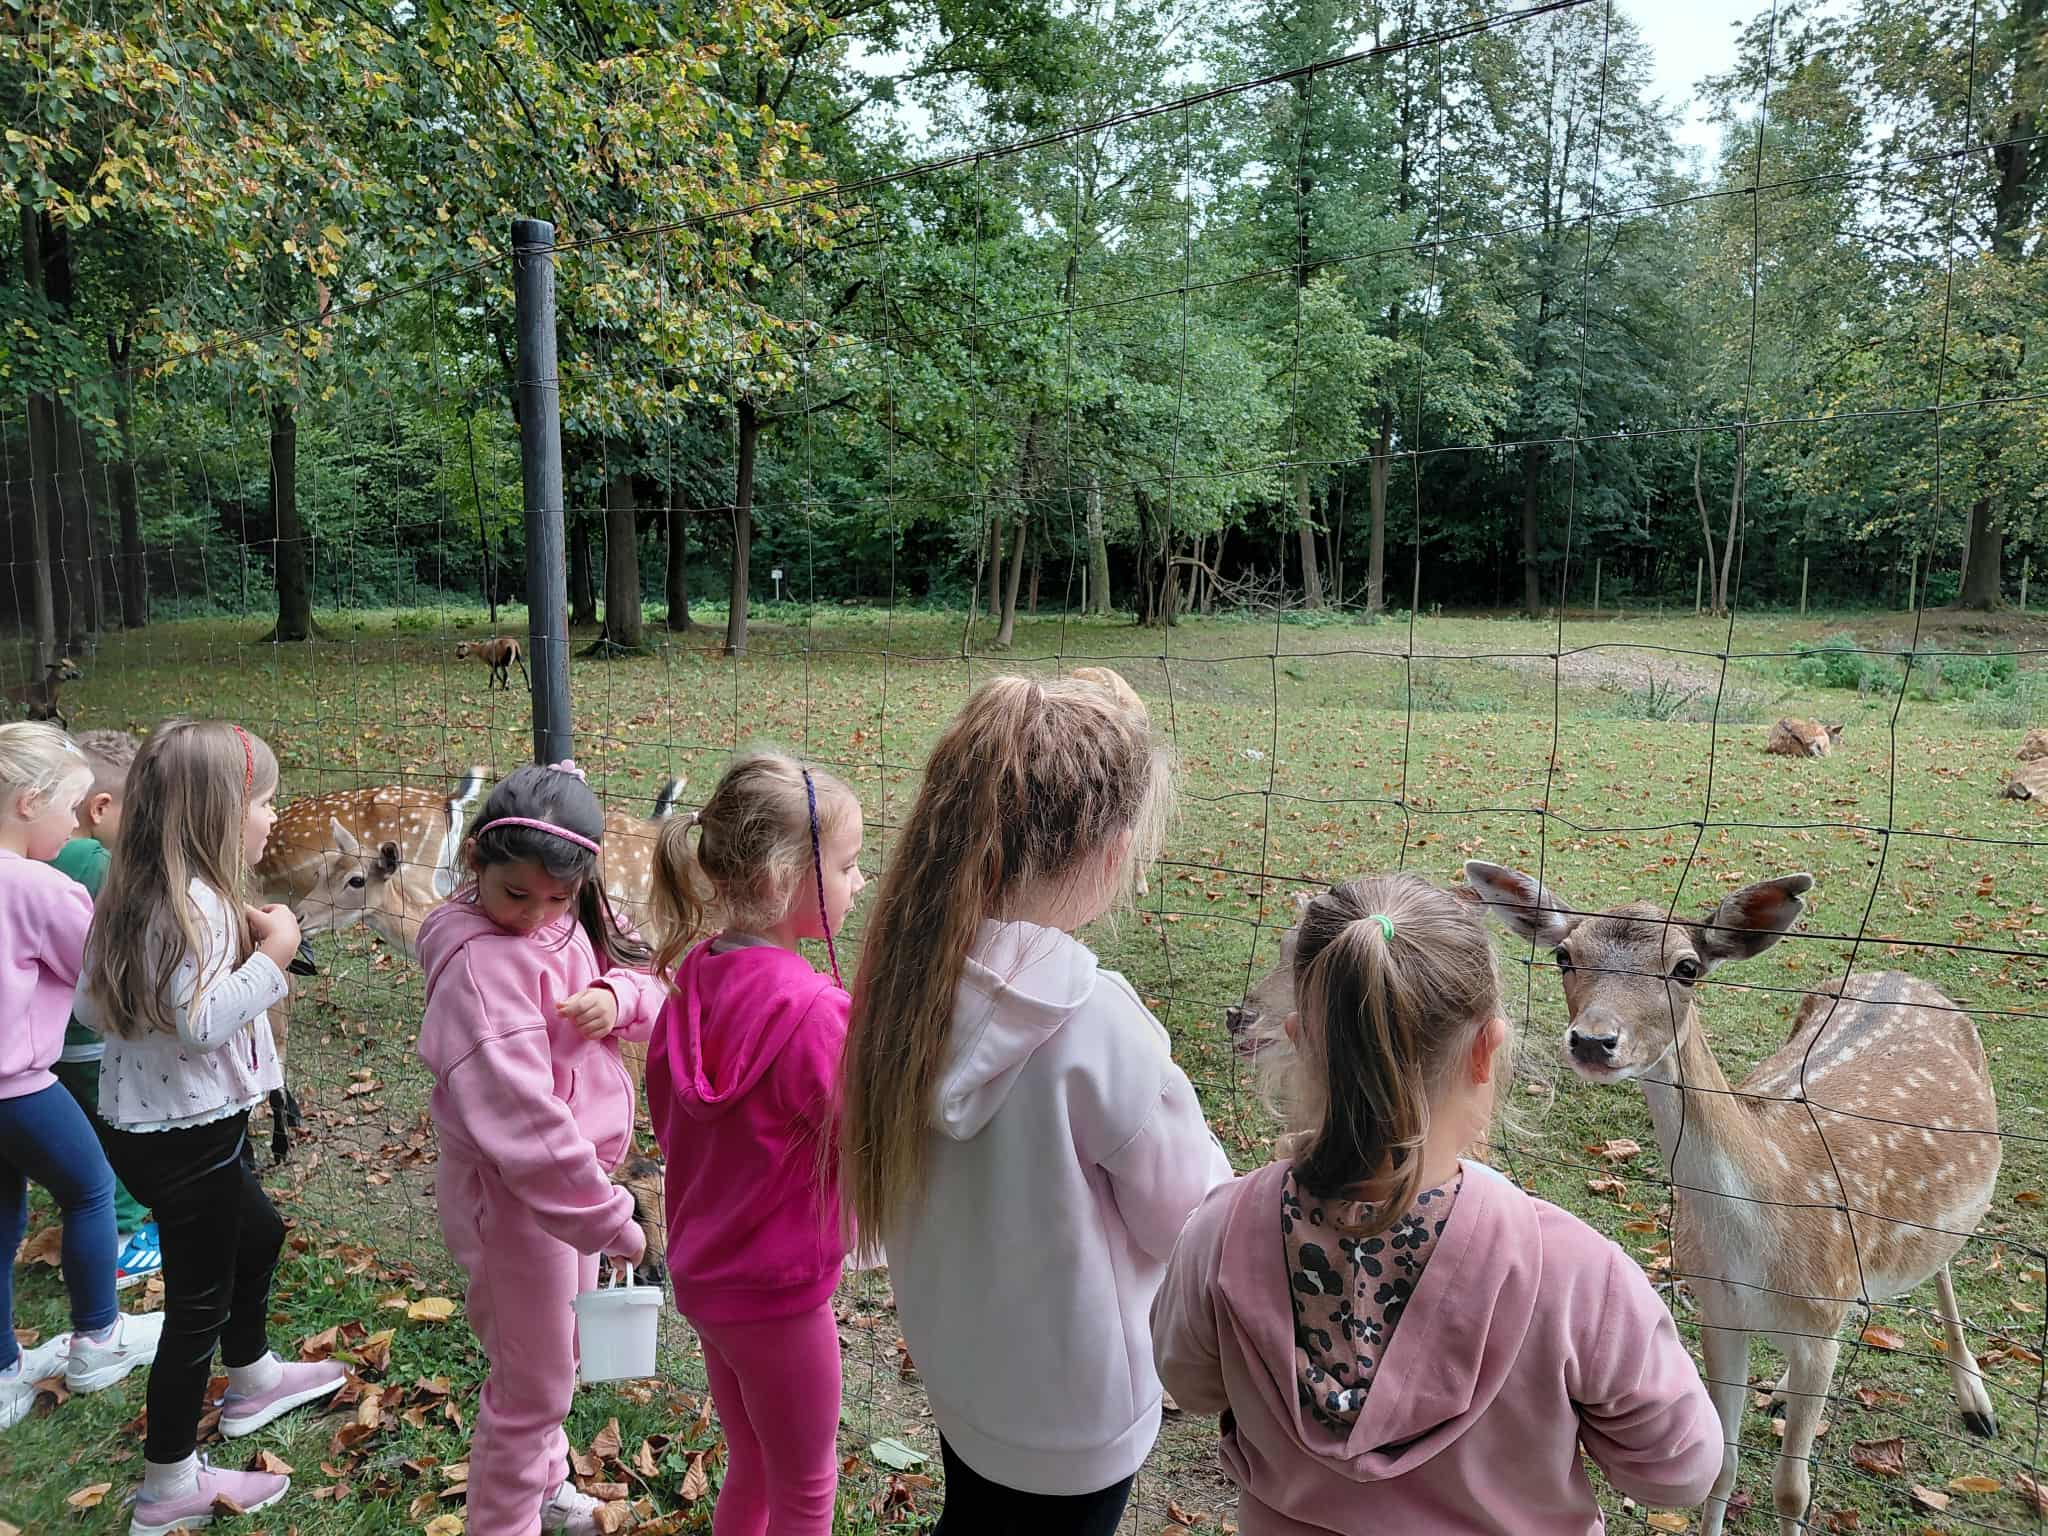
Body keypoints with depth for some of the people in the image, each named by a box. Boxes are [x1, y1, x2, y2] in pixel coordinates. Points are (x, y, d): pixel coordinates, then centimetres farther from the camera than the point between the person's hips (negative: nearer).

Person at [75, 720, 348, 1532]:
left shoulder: (141, 894, 3)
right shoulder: (195, 905, -26)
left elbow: (91, 1005, 9)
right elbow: (200, 1023, -33)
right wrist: (270, 956, -24)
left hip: (148, 1124, 10)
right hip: (184, 1137, -10)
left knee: (257, 1231, 29)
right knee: (199, 1302, 6)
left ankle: (251, 1380, 50)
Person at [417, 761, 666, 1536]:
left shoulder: (569, 924, -3)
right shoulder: (479, 959, -28)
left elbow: (651, 996, 2)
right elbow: (521, 1117, -33)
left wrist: (617, 993, -22)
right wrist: (609, 1219, -30)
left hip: (572, 1174, 8)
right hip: (515, 1196, -8)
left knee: (556, 1358, 29)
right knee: (532, 1386, 12)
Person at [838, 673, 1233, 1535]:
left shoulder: (913, 975, -15)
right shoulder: (1096, 1021, -33)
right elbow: (1191, 1221, -19)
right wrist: (1170, 1105, -2)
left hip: (955, 1360, 5)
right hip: (1073, 1406, -5)